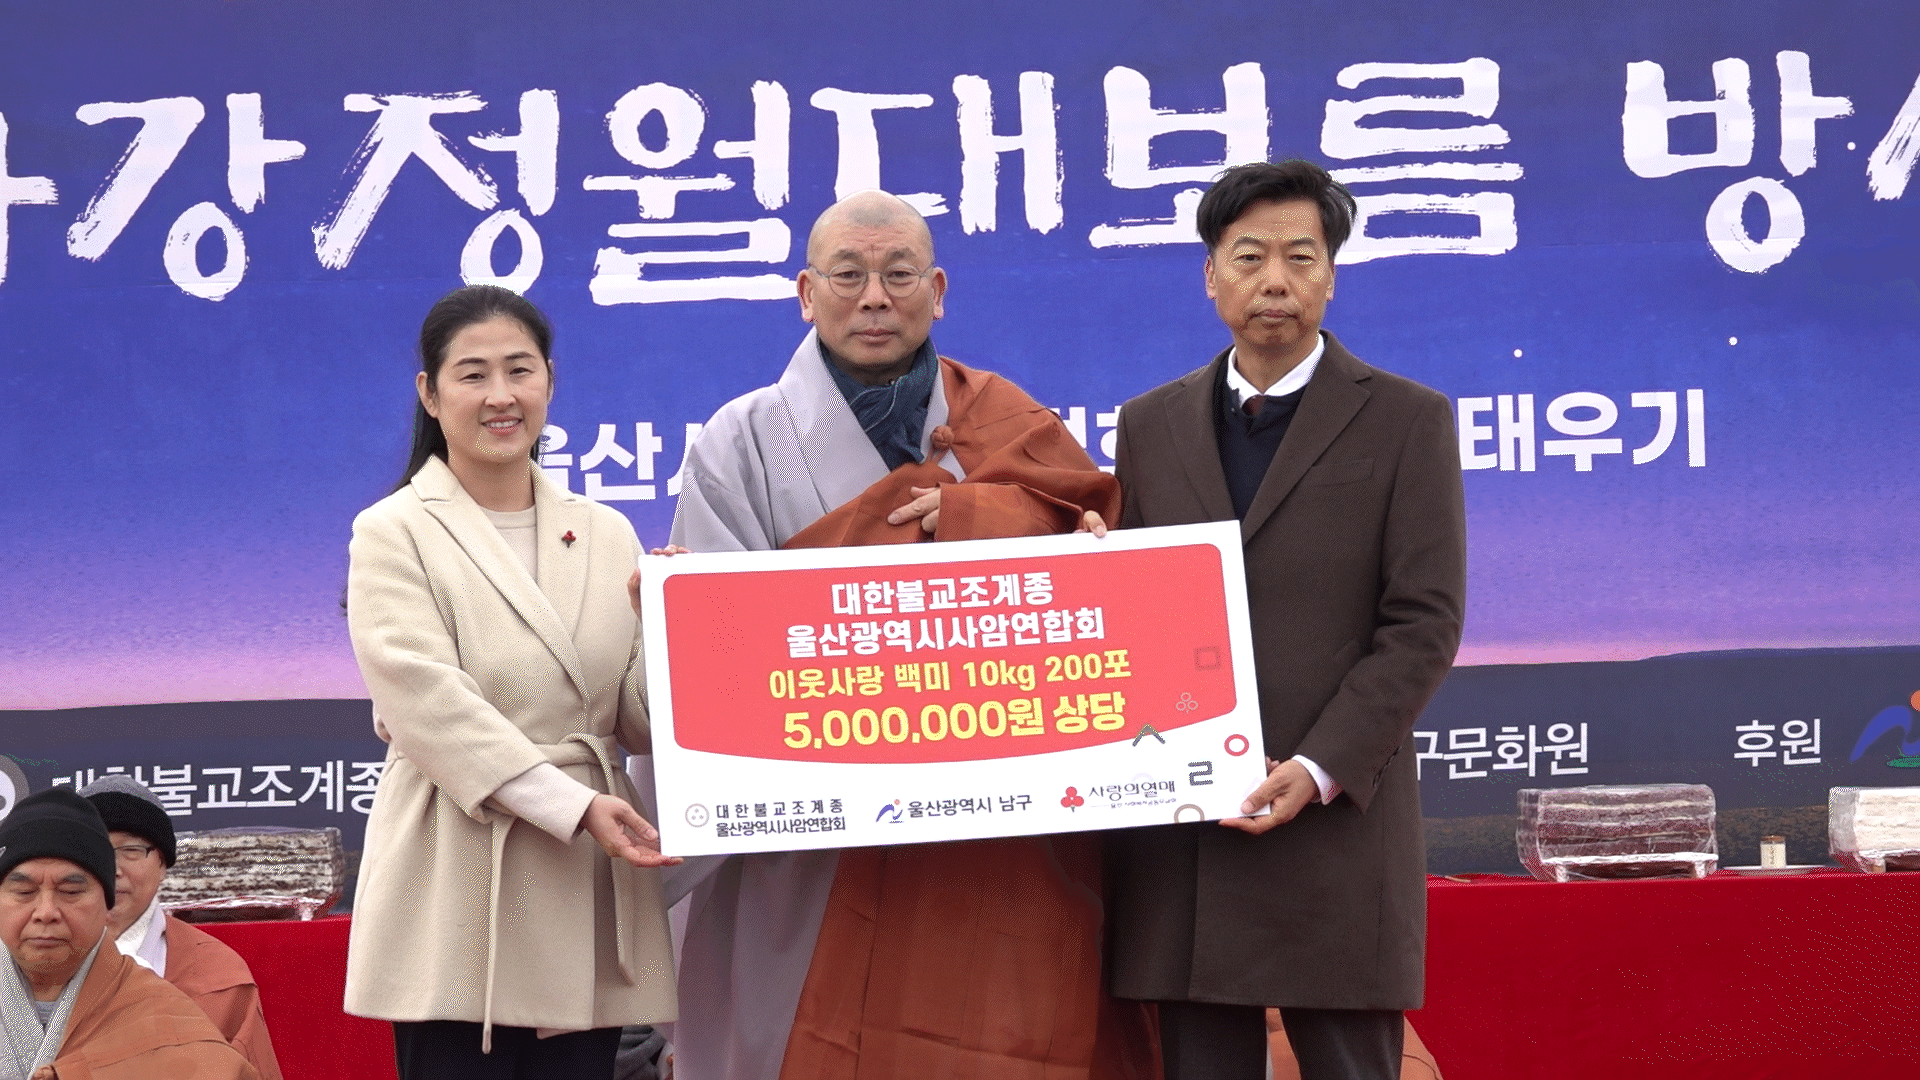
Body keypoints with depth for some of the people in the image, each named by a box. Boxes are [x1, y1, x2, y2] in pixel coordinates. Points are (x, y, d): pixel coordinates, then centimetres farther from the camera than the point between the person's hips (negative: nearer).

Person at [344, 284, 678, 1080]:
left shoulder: (606, 536, 16)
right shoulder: (395, 535, 2)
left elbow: (636, 720, 11)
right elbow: (430, 704, -10)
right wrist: (574, 805, -19)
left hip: (588, 898, 4)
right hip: (462, 894, -4)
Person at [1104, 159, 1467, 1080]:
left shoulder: (1407, 420, 3)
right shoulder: (1149, 425, 14)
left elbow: (1424, 624, -4)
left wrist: (1320, 770, -14)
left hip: (1336, 828, -3)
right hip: (1178, 835, 3)